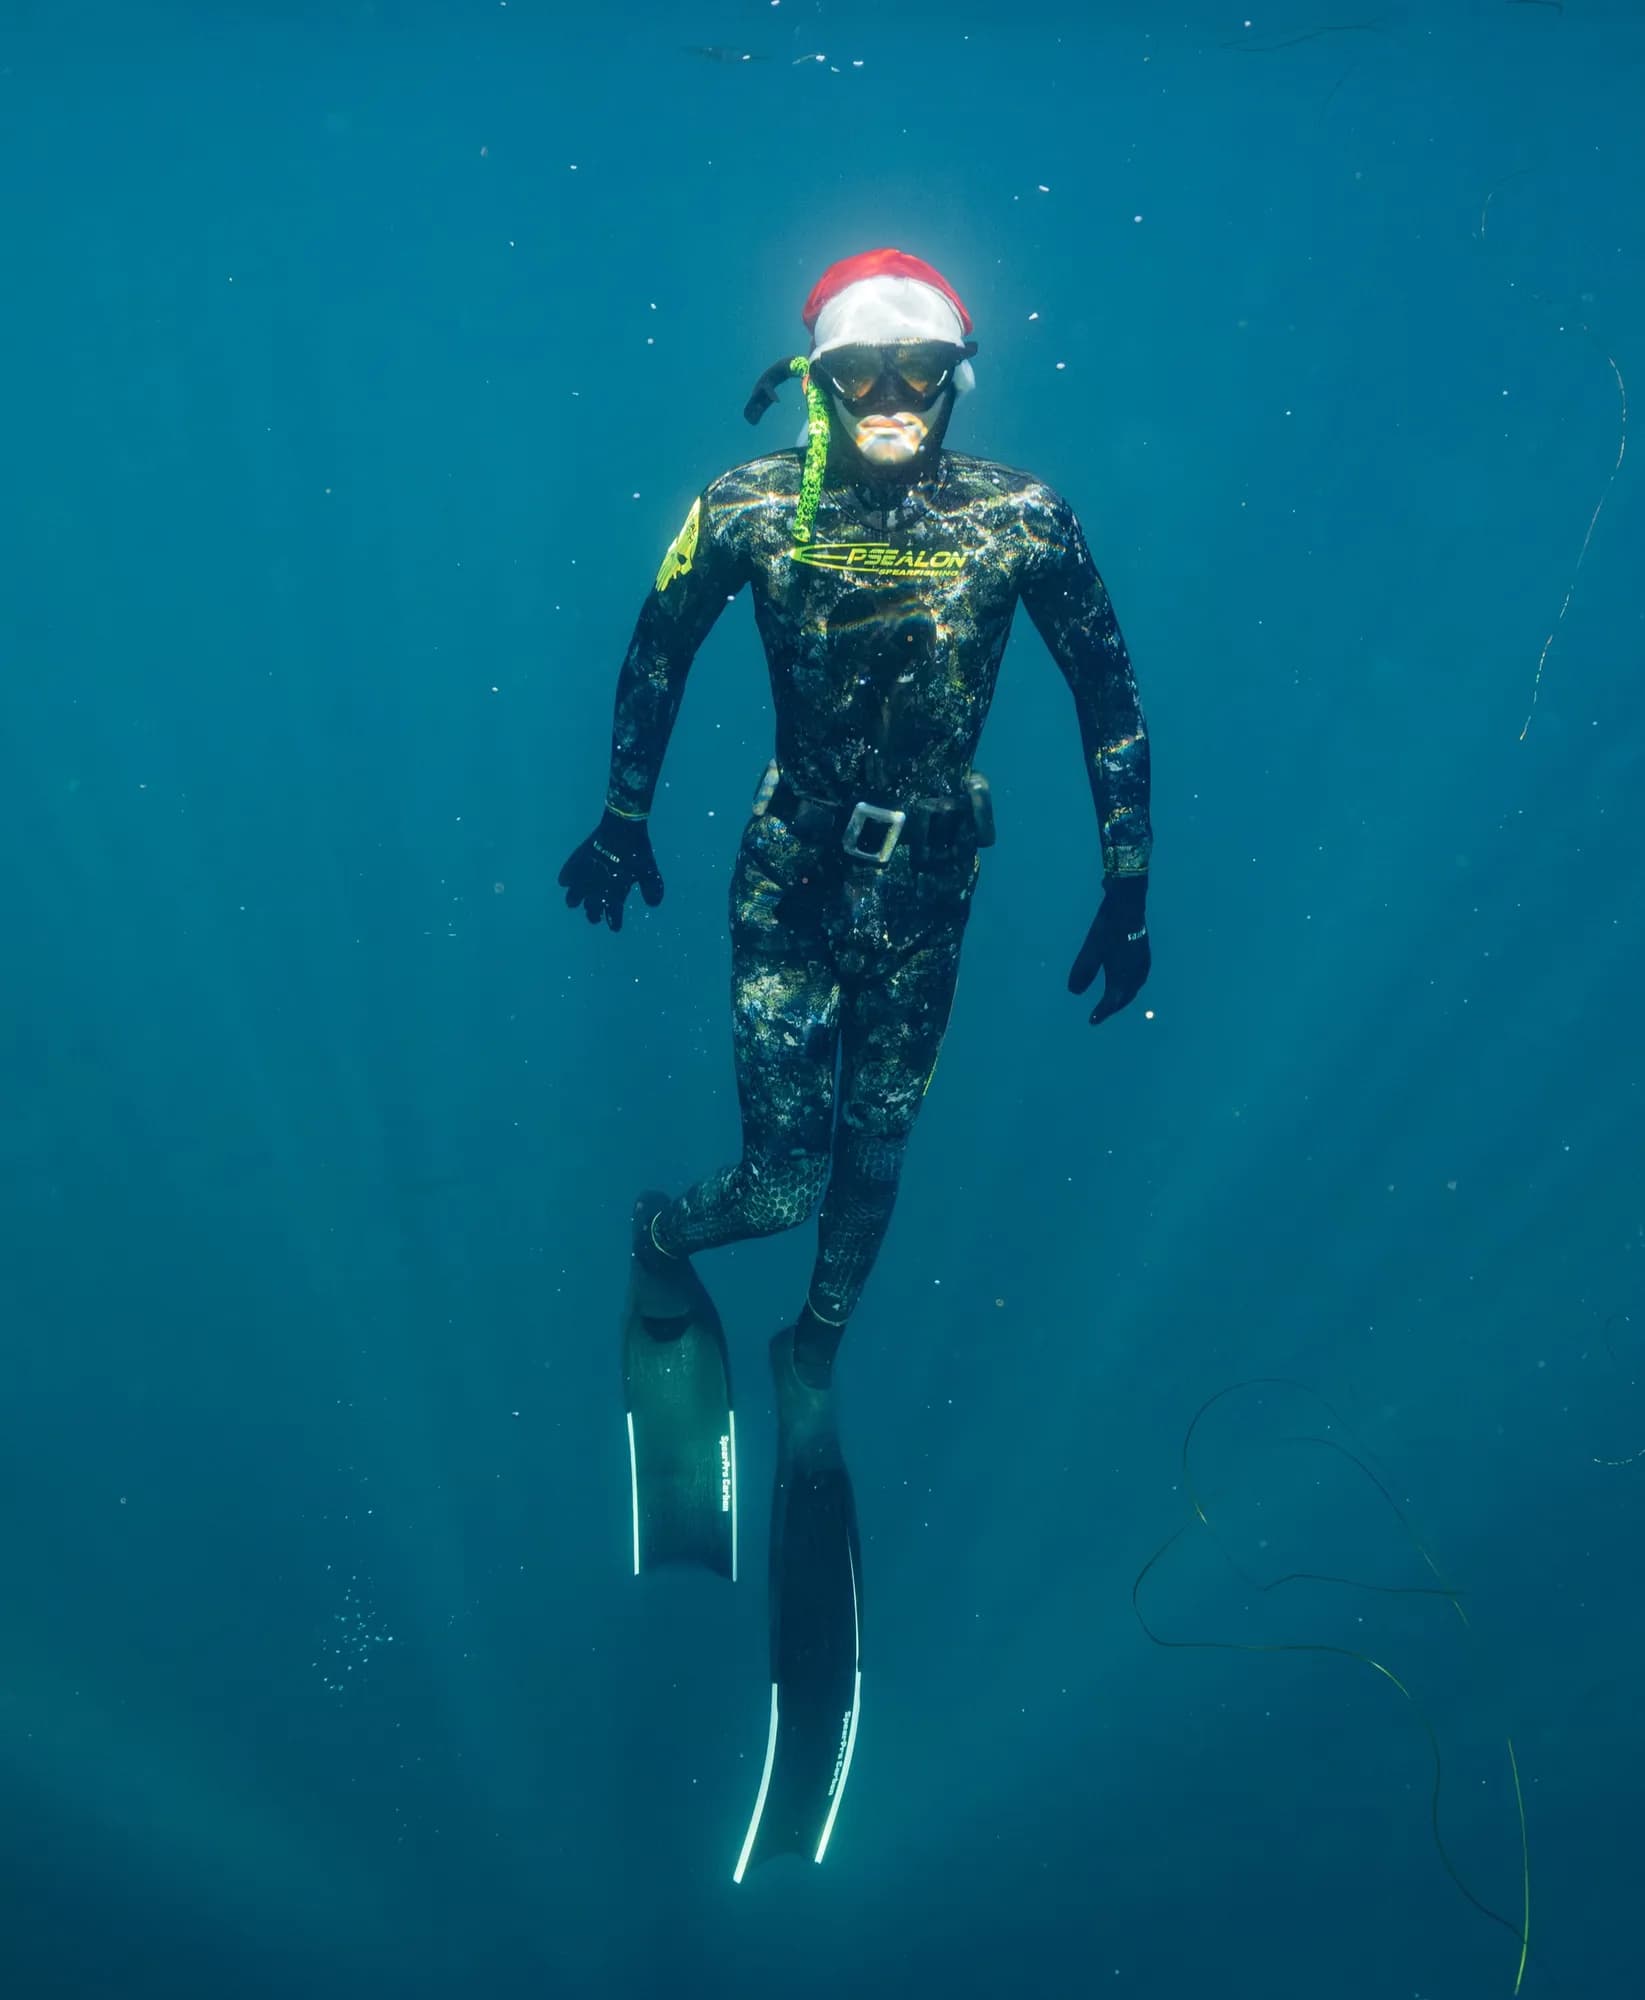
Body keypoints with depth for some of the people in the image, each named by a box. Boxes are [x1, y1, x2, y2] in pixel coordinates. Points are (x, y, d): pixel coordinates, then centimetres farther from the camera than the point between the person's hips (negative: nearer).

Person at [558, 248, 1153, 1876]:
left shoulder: (1024, 520, -9)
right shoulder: (751, 506, -8)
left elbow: (1108, 694, -2)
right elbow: (657, 646, 7)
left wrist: (1129, 890, -4)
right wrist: (624, 817, 8)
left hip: (929, 879, 2)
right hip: (789, 861, -1)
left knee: (875, 1156, 11)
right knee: (785, 1177, -7)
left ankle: (812, 1364, 37)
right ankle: (664, 1234, 29)